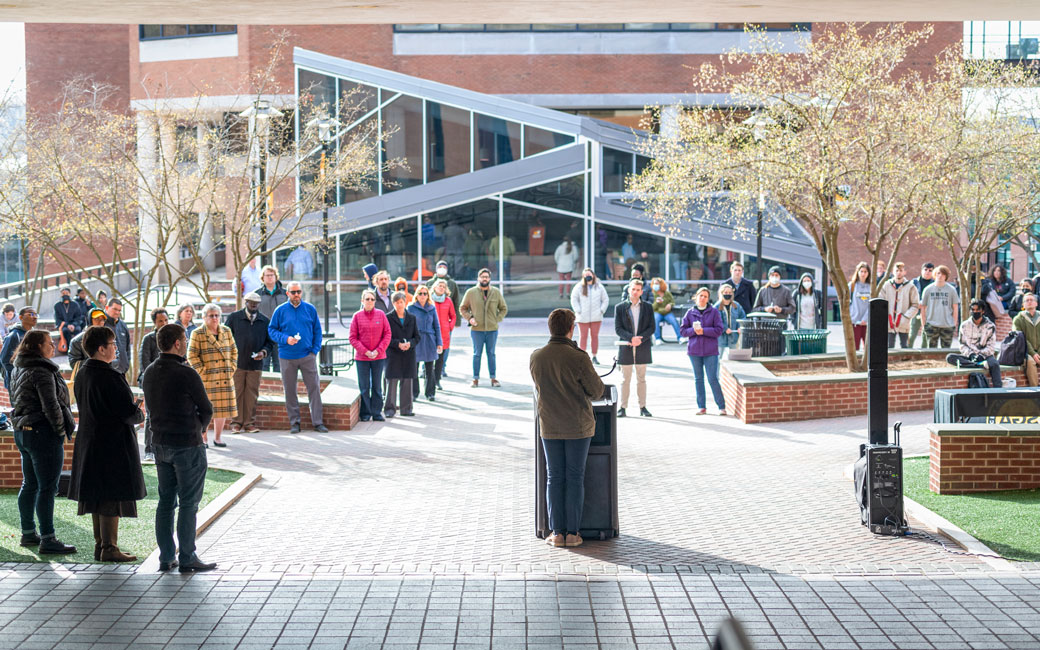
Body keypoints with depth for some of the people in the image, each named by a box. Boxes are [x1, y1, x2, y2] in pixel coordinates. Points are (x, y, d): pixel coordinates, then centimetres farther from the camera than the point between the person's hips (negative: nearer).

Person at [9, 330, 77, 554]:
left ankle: (28, 533, 26)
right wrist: (61, 430, -10)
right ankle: (47, 540, -5)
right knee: (47, 488, -6)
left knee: (30, 485, 17)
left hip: (23, 432, 10)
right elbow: (51, 406, -19)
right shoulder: (42, 372, -17)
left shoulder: (18, 370, 13)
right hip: (43, 433, -10)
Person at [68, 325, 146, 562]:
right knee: (113, 497, -3)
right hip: (113, 445, -9)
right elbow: (129, 413, -21)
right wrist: (140, 415, 3)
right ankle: (109, 548, 0)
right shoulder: (111, 378, -20)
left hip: (89, 442, 9)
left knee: (98, 496, 15)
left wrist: (132, 407, 13)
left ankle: (100, 544, 21)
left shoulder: (82, 374, 9)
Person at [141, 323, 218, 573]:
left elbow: (152, 407, 13)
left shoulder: (149, 373, 6)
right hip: (188, 445, -7)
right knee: (188, 503, 0)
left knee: (166, 501, 13)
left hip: (161, 444, 7)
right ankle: (187, 559, 4)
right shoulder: (186, 374, -17)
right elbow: (206, 409, -8)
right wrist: (199, 429, 13)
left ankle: (166, 557, 16)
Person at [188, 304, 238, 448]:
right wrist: (202, 371, -12)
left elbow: (234, 350, 16)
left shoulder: (226, 331, 11)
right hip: (206, 377, -5)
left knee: (223, 407, 6)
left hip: (225, 377, 5)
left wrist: (232, 367, 6)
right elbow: (192, 355, -6)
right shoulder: (197, 334, -4)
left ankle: (217, 437, 17)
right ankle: (203, 439, 8)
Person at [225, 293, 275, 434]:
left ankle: (249, 423, 10)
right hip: (236, 363, -2)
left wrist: (264, 352, -7)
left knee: (252, 394, 3)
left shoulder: (265, 321, 12)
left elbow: (270, 342, 14)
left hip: (255, 364, 2)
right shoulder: (234, 317, 6)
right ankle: (236, 423, 7)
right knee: (236, 393, 0)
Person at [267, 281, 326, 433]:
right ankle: (294, 422, 14)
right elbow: (271, 330, 4)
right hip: (287, 357, 0)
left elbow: (317, 330, 9)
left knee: (314, 388, -3)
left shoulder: (310, 309, 5)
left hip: (307, 356, 0)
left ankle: (317, 422, 2)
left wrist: (315, 350, -1)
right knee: (290, 390, 4)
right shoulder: (280, 310, 3)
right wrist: (285, 339, -13)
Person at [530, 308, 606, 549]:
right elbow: (597, 391, -8)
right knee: (575, 477, 7)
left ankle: (557, 532, 10)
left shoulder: (536, 357, -5)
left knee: (554, 477, 10)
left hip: (549, 427, 3)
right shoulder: (578, 357, -17)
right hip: (578, 426, -2)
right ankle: (572, 532, 9)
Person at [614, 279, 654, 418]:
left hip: (642, 348, 1)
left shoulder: (647, 307, 7)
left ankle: (642, 407, 12)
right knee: (625, 379, 3)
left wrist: (640, 339, -13)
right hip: (626, 348, -1)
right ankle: (623, 407, 8)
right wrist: (631, 338, -17)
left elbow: (651, 327, 3)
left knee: (641, 379, 7)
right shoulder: (619, 307, 3)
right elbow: (617, 328, -2)